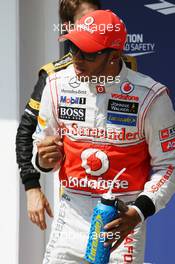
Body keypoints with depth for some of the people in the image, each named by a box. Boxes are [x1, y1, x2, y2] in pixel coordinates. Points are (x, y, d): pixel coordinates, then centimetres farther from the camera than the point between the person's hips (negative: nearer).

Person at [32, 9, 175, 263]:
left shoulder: (150, 96, -11)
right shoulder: (57, 85, 0)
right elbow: (42, 144, 12)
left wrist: (138, 213, -19)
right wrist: (43, 159, -11)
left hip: (123, 215, -3)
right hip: (72, 212, 3)